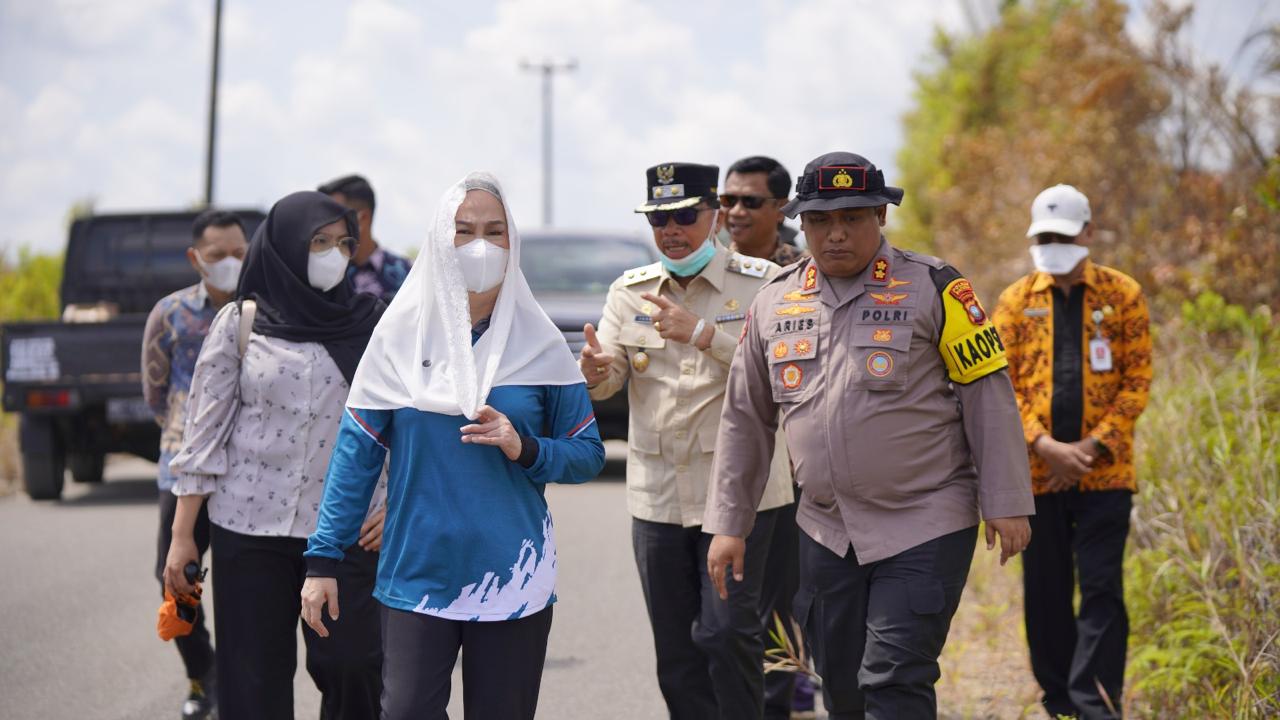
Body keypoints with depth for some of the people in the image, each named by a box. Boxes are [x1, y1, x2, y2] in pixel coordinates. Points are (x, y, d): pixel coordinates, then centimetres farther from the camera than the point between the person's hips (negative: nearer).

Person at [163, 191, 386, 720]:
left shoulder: (370, 324, 5)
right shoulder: (240, 323, 2)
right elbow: (204, 430, 2)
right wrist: (182, 534, -1)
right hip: (249, 526, 0)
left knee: (352, 666, -6)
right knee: (253, 677, 2)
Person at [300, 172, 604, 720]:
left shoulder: (538, 343, 2)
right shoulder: (400, 334, 1)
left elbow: (588, 456, 4)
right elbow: (356, 453, 1)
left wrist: (525, 449, -15)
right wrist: (323, 559, -3)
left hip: (513, 581, 1)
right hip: (416, 576, -1)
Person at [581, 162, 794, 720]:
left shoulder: (762, 283, -1)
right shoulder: (629, 292, 11)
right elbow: (609, 375, 0)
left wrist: (702, 332, -23)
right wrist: (595, 371, -24)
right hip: (656, 493, 4)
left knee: (727, 631, -12)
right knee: (675, 648, 8)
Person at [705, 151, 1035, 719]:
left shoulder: (932, 288, -5)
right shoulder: (774, 303, 8)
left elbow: (988, 395, -5)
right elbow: (744, 418, 14)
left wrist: (1005, 504, -9)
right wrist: (728, 524, 11)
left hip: (926, 526, -5)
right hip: (826, 533, 5)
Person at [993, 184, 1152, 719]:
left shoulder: (1123, 294, 3)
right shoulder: (1015, 302, 7)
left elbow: (1137, 380, 0)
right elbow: (1001, 384, 2)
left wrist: (1094, 445, -10)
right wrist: (1045, 445, -11)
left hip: (1105, 471, -2)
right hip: (1037, 472, 2)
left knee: (1102, 589, -7)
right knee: (1045, 591, 7)